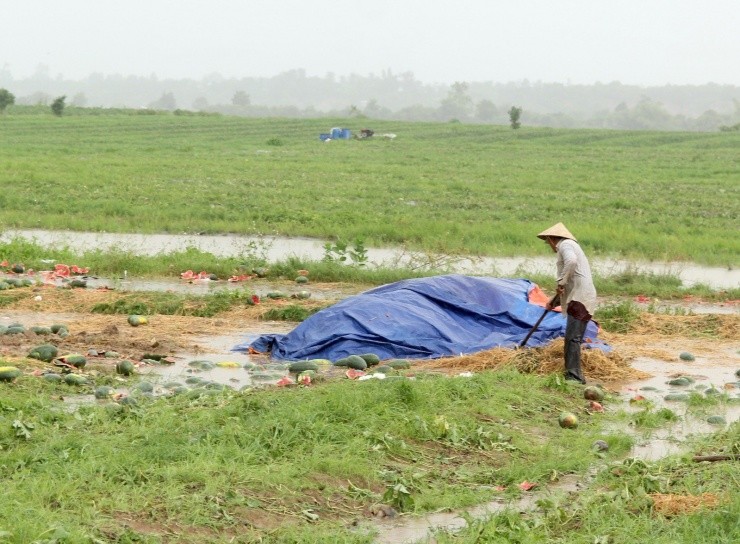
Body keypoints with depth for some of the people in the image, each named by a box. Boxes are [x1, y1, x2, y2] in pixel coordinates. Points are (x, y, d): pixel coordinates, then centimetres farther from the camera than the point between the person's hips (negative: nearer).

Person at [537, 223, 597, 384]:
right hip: (580, 298, 10)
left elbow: (571, 261, -26)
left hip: (580, 298, -10)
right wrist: (555, 302, 27)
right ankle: (575, 376, 12)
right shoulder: (573, 247, 29)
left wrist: (561, 282, -19)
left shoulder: (565, 245, -1)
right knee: (572, 339, 10)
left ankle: (574, 376, -20)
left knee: (572, 338, -15)